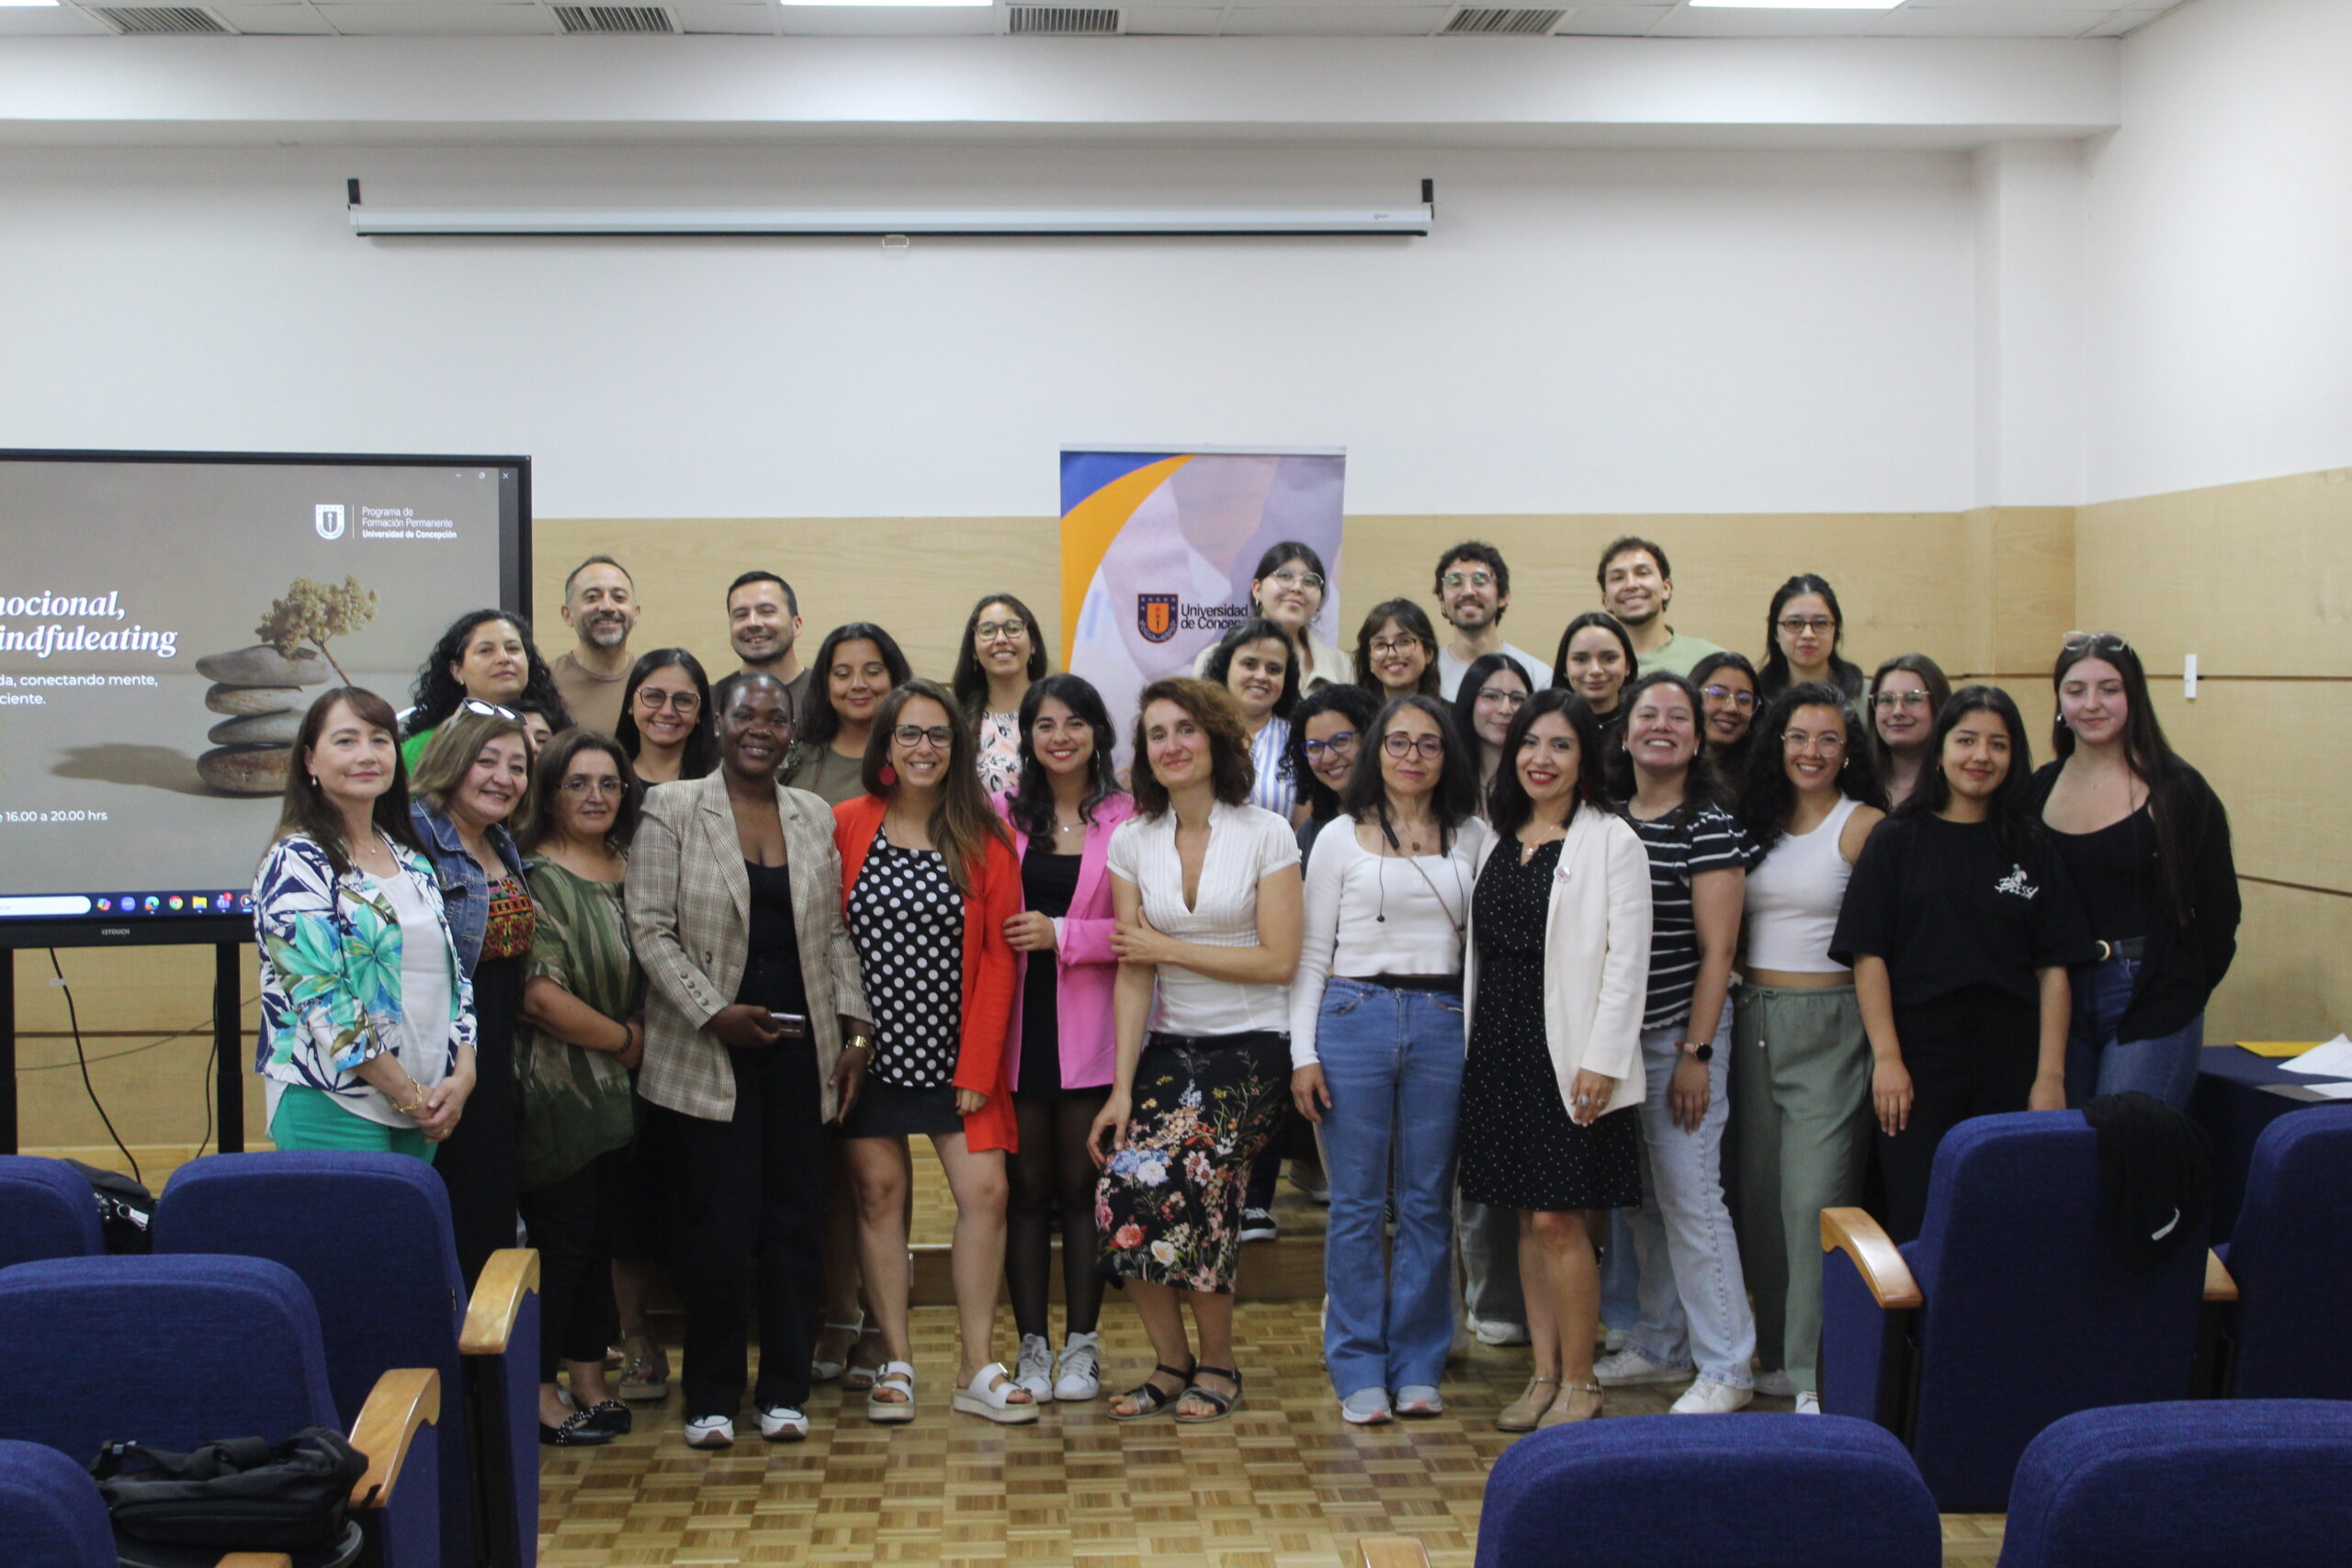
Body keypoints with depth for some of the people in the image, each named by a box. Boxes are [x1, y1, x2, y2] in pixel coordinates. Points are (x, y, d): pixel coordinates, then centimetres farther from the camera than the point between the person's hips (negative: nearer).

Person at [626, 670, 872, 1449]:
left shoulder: (815, 817, 12)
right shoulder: (671, 808, 0)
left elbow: (835, 932, 14)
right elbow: (649, 929, -5)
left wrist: (855, 1028, 5)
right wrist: (713, 1013, -13)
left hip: (800, 1048, 4)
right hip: (707, 1054, -3)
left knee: (795, 1221, 5)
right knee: (719, 1228, -3)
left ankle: (785, 1390, 15)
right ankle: (712, 1396, 10)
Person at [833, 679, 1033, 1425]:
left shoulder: (985, 839, 2)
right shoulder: (845, 826, 1)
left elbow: (998, 959, -1)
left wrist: (979, 1066, -7)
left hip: (955, 1053, 0)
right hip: (870, 1049, 0)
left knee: (985, 1193, -6)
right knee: (880, 1191, 3)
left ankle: (978, 1368, 5)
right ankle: (896, 1361, 14)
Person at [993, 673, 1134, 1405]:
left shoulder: (1127, 817, 0)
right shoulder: (1003, 815, 7)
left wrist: (1061, 935, -12)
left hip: (1091, 1029, -2)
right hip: (1018, 1025, 2)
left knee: (1082, 1186, 4)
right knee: (1027, 1187, 6)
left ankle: (1082, 1345, 14)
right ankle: (1031, 1345, 14)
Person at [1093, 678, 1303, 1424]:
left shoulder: (1265, 835, -4)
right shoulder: (1132, 842, 6)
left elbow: (1279, 961, -9)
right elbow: (1132, 973, 2)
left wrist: (1170, 948, -7)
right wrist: (1122, 1086, -5)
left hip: (1249, 1049, -4)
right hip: (1169, 1047, 4)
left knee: (1187, 1187, -19)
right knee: (1123, 1188, -15)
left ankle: (1217, 1364, 3)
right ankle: (1172, 1362, 6)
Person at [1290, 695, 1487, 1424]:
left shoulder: (1472, 838, 11)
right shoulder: (1342, 838, 6)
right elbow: (1311, 953, 5)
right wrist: (1303, 1052, -3)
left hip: (1443, 1023, 2)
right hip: (1356, 1016, -1)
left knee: (1428, 1201, 5)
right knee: (1357, 1202, 0)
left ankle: (1418, 1366, 14)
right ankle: (1359, 1372, 7)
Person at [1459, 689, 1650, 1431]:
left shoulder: (1611, 841, -5)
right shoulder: (1497, 839, 13)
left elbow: (1626, 961, -9)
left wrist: (1600, 1061, -15)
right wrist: (1473, 1045, 10)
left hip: (1568, 1054, -6)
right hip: (1500, 1048, 6)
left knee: (1560, 1221, -6)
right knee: (1529, 1221, 10)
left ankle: (1579, 1383, 6)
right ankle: (1544, 1373, 18)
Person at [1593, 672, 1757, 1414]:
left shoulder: (1711, 826, -8)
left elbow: (1717, 949, -10)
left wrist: (1696, 1053, -14)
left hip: (1679, 1031, -6)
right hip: (1613, 1033, 6)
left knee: (1690, 1197, -5)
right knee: (1643, 1199, 12)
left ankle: (1726, 1367, 4)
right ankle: (1662, 1345, 25)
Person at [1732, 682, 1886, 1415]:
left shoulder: (1865, 827, -5)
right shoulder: (1756, 822, 12)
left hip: (1829, 1024, -6)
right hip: (1754, 1019, 6)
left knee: (1815, 1195, -9)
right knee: (1758, 1188, 9)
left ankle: (1816, 1371, -4)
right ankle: (1775, 1351, 21)